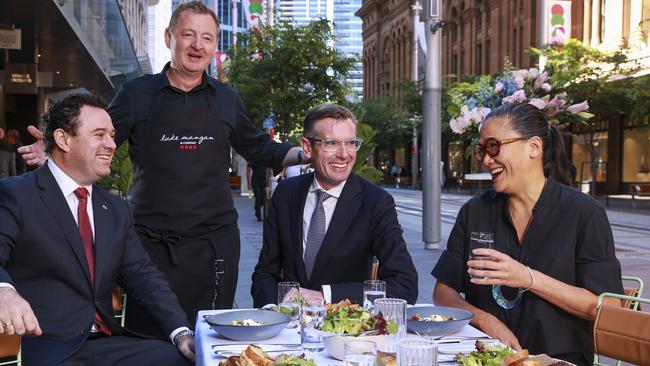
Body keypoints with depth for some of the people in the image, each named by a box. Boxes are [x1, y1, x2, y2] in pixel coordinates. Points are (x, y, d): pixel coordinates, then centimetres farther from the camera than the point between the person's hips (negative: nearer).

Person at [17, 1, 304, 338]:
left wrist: (304, 153, 6)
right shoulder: (136, 94, 3)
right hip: (153, 244, -1)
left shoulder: (226, 99, 9)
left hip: (216, 243, 2)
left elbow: (258, 149, 19)